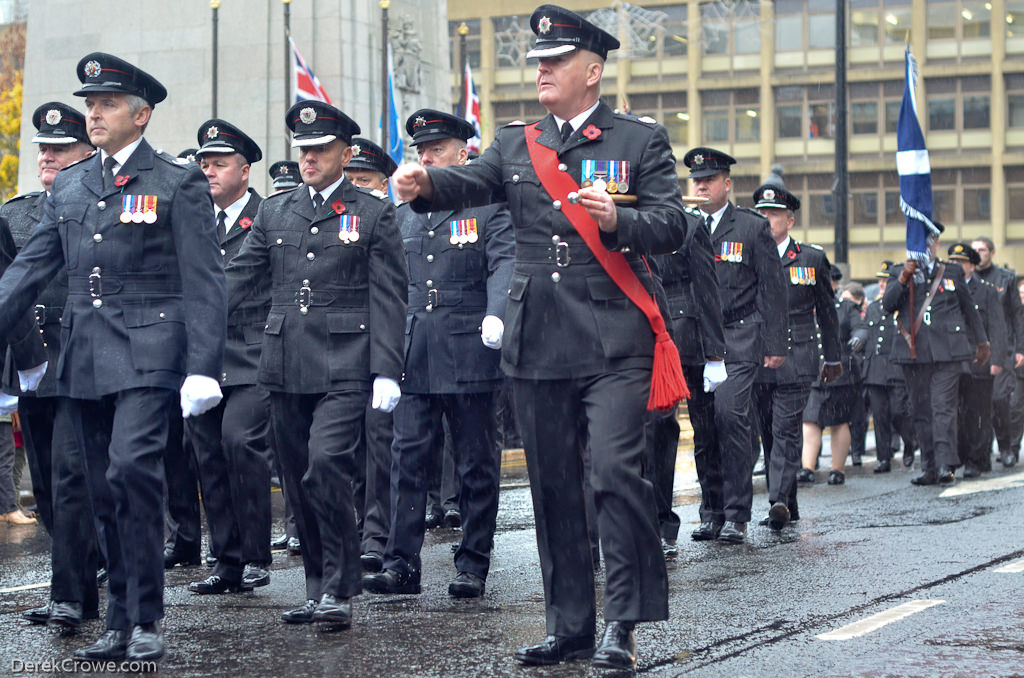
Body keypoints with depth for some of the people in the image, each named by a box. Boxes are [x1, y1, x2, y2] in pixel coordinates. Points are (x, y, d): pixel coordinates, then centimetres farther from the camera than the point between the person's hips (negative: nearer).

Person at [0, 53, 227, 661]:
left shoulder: (179, 183, -1)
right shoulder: (68, 187, 15)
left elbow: (203, 283, -5)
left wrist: (203, 368, -13)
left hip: (146, 354, -6)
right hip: (84, 360, 6)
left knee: (133, 469, -20)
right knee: (106, 493, 8)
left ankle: (146, 620, -10)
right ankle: (121, 624, 16)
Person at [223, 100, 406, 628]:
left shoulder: (374, 214, 3)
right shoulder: (274, 212, 14)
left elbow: (388, 298, -1)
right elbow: (237, 277, 10)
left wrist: (387, 372, -9)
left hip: (343, 367, -5)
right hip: (284, 367, 5)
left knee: (324, 465, -19)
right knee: (298, 482, 8)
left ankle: (339, 589, -10)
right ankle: (318, 587, 19)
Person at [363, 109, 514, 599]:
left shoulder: (490, 208, 1)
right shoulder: (404, 214, 16)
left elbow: (505, 264, -13)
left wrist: (496, 315, -30)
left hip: (469, 356, -4)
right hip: (413, 357, 4)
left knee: (476, 464, 3)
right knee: (407, 457, -2)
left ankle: (472, 566, 10)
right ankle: (401, 563, -1)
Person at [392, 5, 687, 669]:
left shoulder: (642, 140, 6)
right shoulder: (516, 145, 14)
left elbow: (672, 227, -2)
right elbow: (469, 183, -4)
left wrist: (616, 220, -21)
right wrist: (424, 183, -27)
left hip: (614, 343, -4)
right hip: (539, 346, 4)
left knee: (617, 471, -15)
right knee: (554, 485, 8)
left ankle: (624, 625, -6)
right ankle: (569, 625, 18)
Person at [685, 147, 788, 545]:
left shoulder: (753, 227, 5)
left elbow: (772, 290, 4)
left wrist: (774, 346, -3)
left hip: (739, 342, -4)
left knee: (729, 413, -17)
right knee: (702, 423, 1)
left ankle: (736, 515, -11)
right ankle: (711, 512, 12)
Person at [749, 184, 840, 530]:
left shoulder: (812, 259, 7)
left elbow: (826, 311, 13)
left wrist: (832, 358, 13)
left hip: (796, 359, -3)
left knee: (786, 430, -12)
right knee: (768, 433, 7)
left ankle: (779, 501, -21)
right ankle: (787, 504, 15)